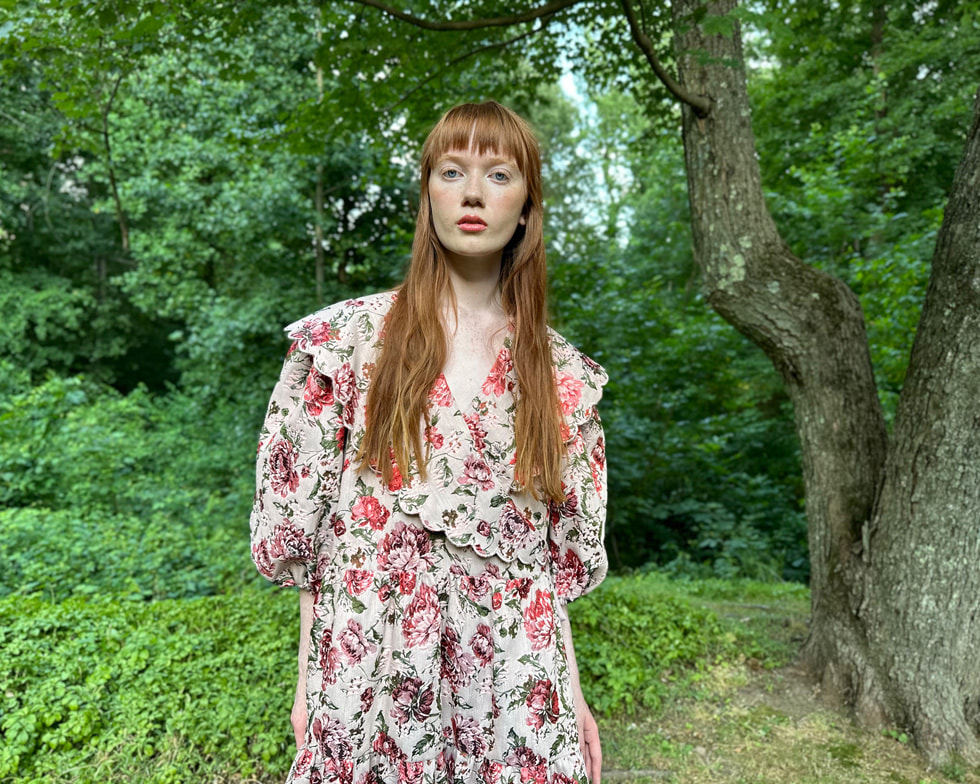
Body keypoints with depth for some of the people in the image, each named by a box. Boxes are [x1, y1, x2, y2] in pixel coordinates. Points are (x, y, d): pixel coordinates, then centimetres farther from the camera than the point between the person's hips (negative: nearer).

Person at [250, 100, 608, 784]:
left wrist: (571, 691, 5)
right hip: (371, 672, -1)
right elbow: (304, 522, -2)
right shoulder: (348, 338, -5)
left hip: (512, 684, 2)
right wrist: (309, 679, -2)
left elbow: (556, 554, 5)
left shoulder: (561, 373, 1)